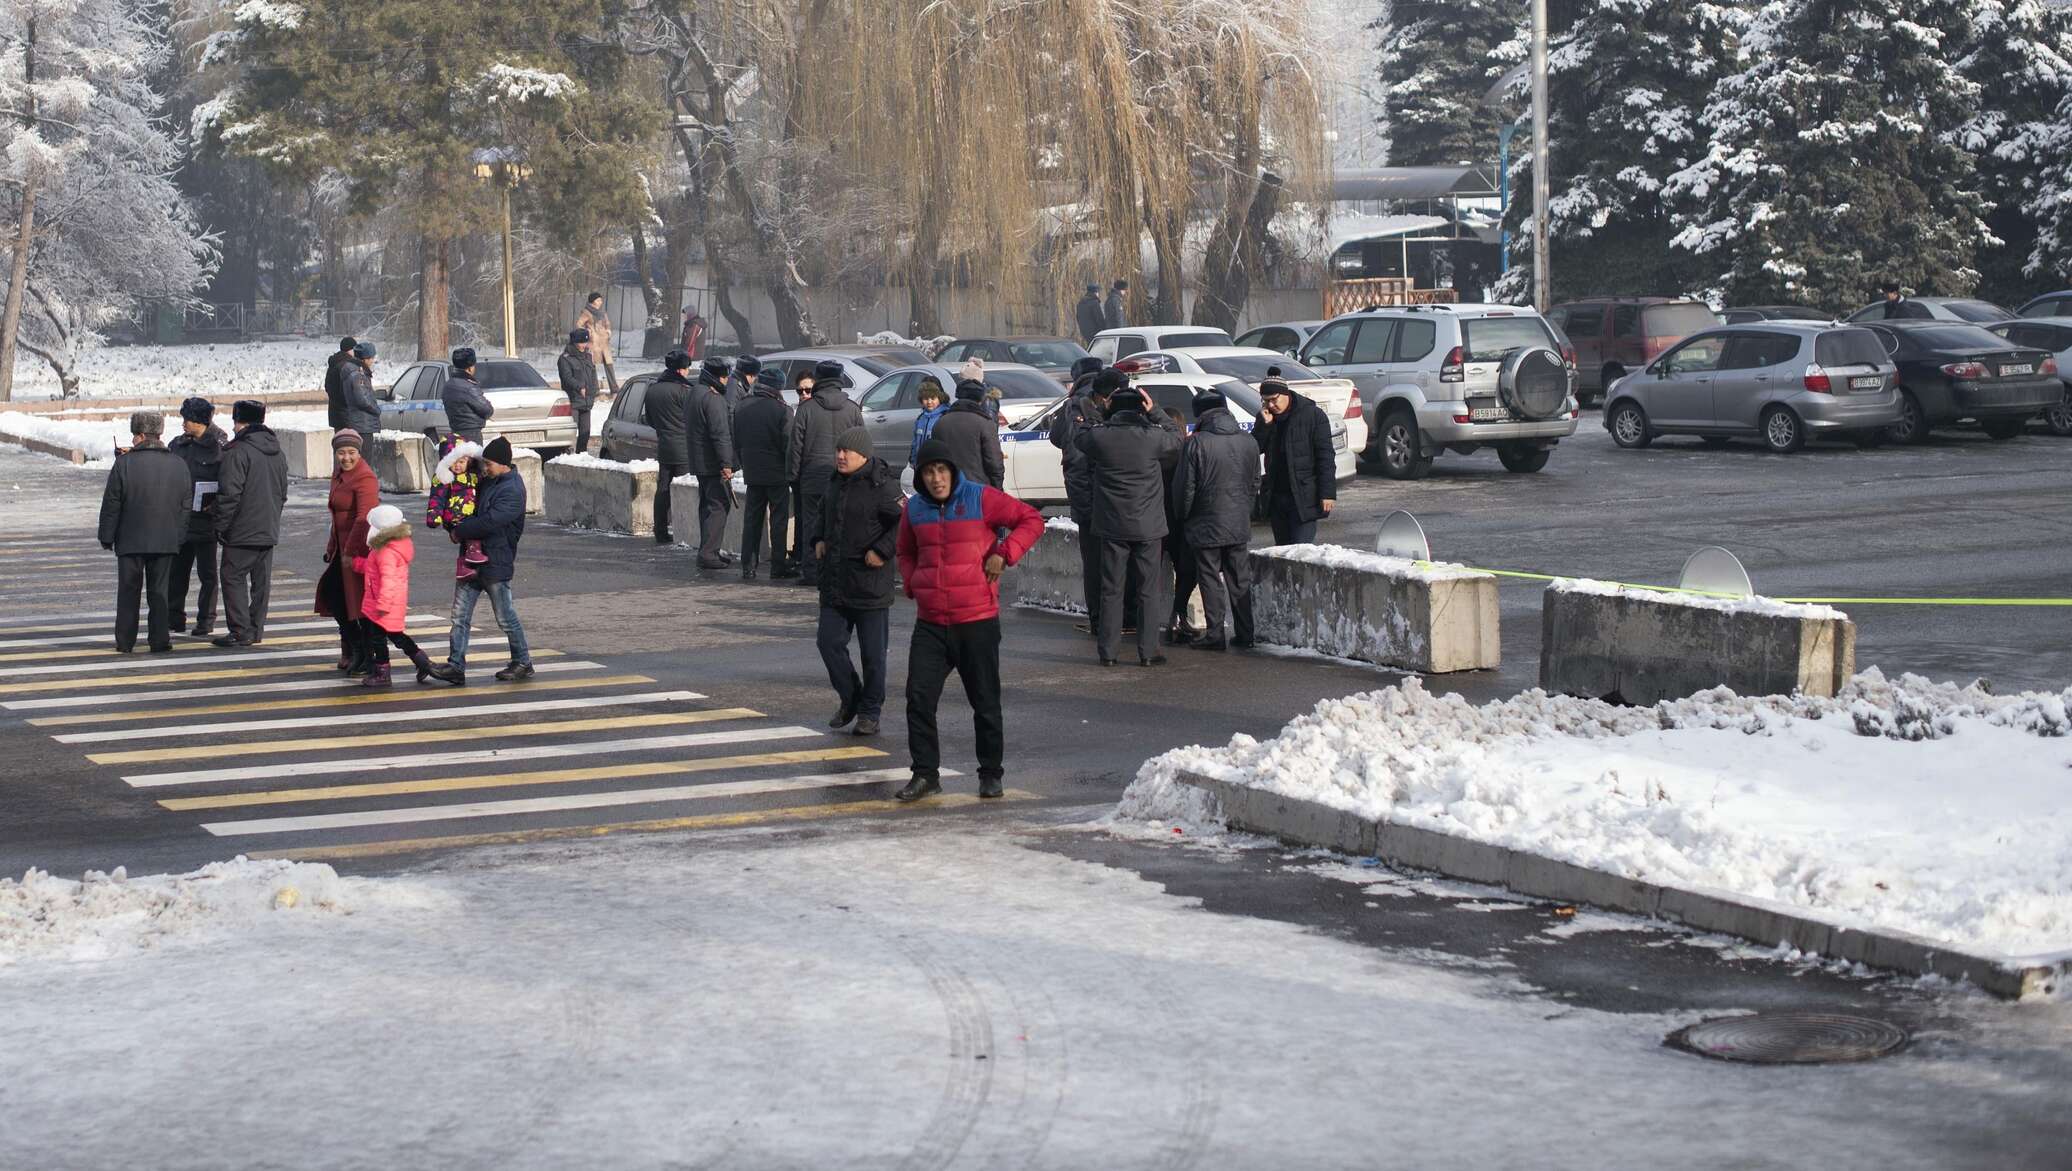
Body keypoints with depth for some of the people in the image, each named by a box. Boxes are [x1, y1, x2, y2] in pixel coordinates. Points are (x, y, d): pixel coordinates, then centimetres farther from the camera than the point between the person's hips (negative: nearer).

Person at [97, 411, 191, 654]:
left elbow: (111, 505, -7)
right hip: (166, 540, 3)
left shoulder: (124, 464, -10)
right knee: (159, 592, 8)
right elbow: (186, 504, 6)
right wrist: (179, 536, 12)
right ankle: (160, 640, 5)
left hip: (130, 540, -2)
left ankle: (125, 641, 9)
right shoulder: (178, 465, 1)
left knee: (129, 591, 7)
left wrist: (107, 537, 2)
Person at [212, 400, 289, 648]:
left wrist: (220, 527, -10)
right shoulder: (277, 453, 12)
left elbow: (229, 494, -17)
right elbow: (283, 493, 20)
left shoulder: (238, 451, -14)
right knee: (262, 581, 10)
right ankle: (256, 629, 14)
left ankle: (240, 631, -5)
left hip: (242, 532, -8)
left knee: (233, 578, -1)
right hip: (269, 530, 8)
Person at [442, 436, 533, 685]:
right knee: (460, 615, 3)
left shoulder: (512, 491, -18)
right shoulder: (488, 481, 11)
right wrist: (461, 527, 7)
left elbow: (488, 522, -26)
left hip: (496, 562, -9)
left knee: (505, 618, 4)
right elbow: (477, 512, 28)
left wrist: (459, 530, -15)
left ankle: (523, 663, 19)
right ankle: (456, 666, 2)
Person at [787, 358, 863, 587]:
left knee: (812, 526, 4)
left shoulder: (807, 408, -5)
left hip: (813, 477, -2)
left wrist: (792, 473, 6)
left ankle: (811, 572, 3)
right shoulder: (852, 409, 2)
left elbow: (796, 445, -3)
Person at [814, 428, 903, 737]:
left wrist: (882, 551, -19)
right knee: (830, 642, 4)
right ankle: (850, 699, 22)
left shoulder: (883, 486, -14)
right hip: (834, 581, 7)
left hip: (870, 582, -7)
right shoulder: (835, 482, 10)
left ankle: (869, 712, 14)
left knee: (872, 652, 2)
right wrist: (821, 540, 15)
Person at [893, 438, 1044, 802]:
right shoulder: (914, 509, 9)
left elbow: (1032, 520, -1)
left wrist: (1005, 553, -12)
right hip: (930, 623, 3)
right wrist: (912, 583, 9)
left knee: (985, 701, 6)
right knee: (919, 697, -6)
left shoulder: (981, 499, -5)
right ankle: (925, 773, 4)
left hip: (977, 621, -3)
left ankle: (991, 774, 19)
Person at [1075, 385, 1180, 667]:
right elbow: (1177, 442, 11)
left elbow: (1078, 437, 14)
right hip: (1148, 527, -1)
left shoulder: (1099, 436, -8)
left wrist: (1103, 414, 19)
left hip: (1112, 526, 1)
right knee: (1149, 591, 6)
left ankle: (1107, 651, 9)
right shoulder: (1153, 436, -10)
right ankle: (1147, 652, 5)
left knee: (1111, 590, 8)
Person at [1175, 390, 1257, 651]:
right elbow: (1255, 484, 10)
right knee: (1240, 580, 12)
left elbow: (1186, 488, -10)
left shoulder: (1197, 443, -14)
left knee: (1211, 580, 2)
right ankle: (1244, 633, 15)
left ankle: (1215, 635, 1)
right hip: (1240, 524, 5)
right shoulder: (1248, 442, 3)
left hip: (1207, 524, -5)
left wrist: (1183, 517, 5)